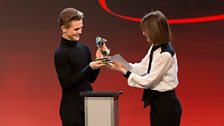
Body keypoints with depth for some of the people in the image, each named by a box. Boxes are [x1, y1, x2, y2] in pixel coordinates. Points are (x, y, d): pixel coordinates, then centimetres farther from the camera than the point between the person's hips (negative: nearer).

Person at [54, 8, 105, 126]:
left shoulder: (84, 48, 7)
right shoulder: (60, 53, -12)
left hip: (88, 104, 6)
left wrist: (98, 61, -3)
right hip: (71, 107, -6)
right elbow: (67, 84, -17)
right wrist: (89, 67, -20)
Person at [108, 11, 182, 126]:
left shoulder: (165, 54, -22)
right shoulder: (155, 48, 5)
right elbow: (141, 67, 12)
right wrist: (121, 66, 0)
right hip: (157, 103, 9)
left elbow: (147, 81, -20)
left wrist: (124, 71, -13)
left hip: (166, 105, -9)